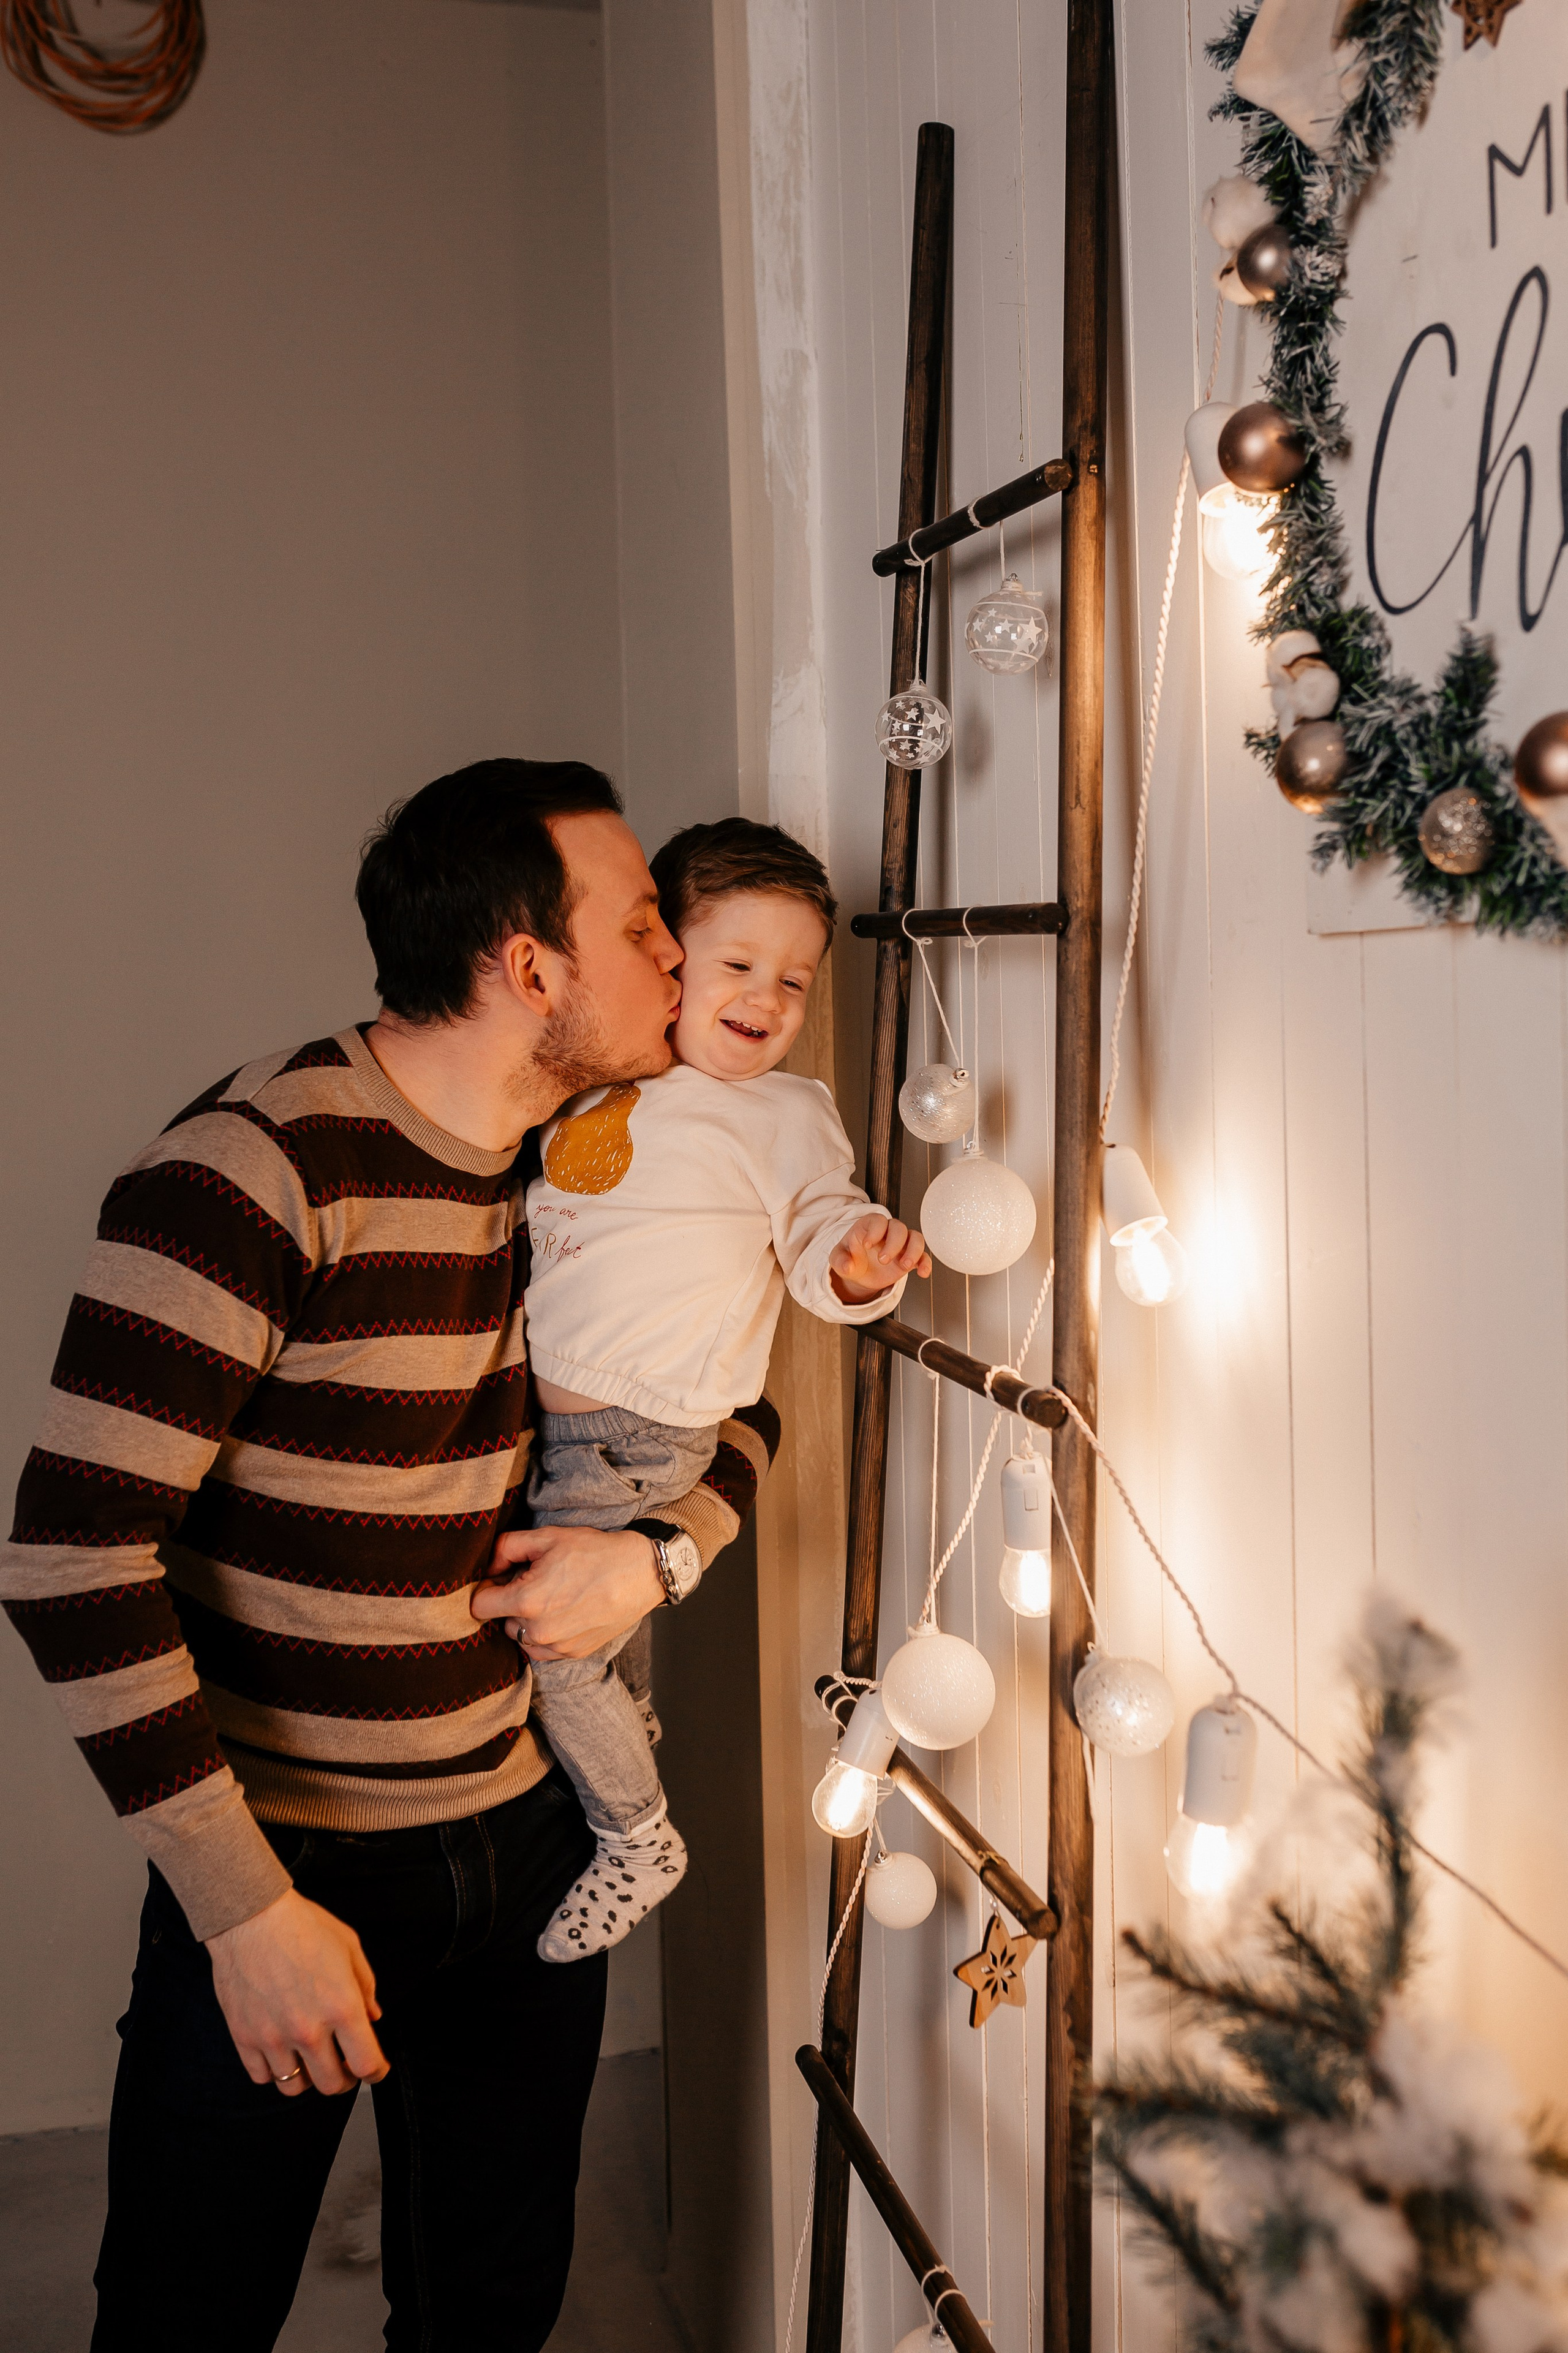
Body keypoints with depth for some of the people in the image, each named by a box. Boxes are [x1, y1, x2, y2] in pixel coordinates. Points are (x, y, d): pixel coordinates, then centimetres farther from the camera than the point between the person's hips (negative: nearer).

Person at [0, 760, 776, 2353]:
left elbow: (735, 1402, 15)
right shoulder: (256, 1172, -21)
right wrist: (246, 1909, -22)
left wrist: (662, 1554, -7)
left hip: (522, 1837, 6)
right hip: (280, 1861, -5)